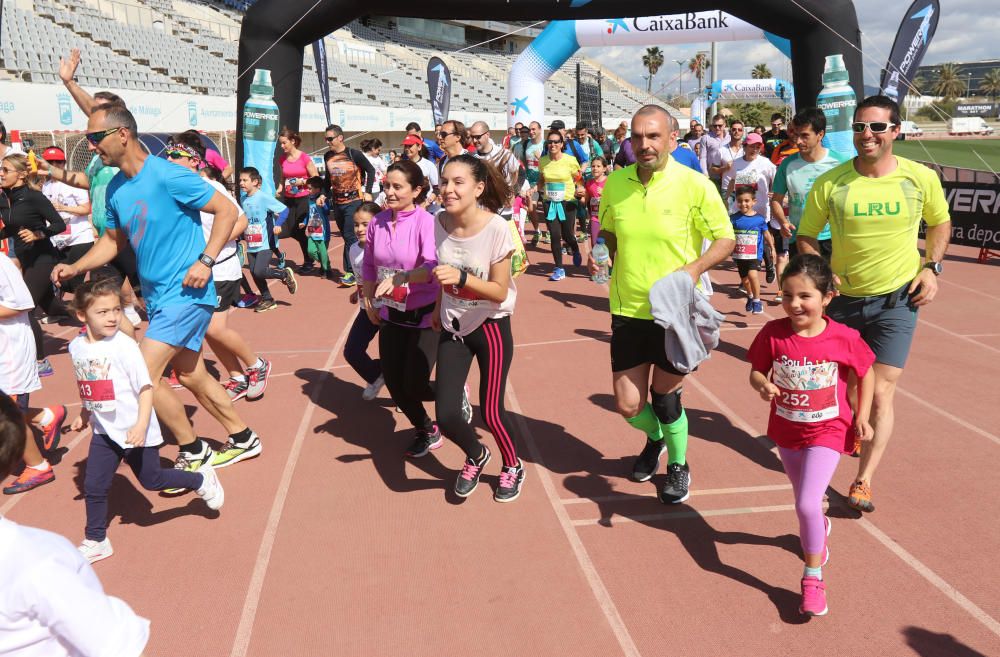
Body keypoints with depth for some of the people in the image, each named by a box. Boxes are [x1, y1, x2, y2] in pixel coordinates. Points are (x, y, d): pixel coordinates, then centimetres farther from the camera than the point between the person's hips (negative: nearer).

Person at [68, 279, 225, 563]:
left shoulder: (124, 346, -20)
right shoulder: (77, 347, -2)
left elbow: (146, 388, -19)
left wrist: (141, 425, -26)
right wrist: (84, 415, 16)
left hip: (135, 431, -5)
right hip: (104, 431, 5)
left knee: (152, 480, 9)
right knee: (93, 487, 7)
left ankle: (202, 480, 32)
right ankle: (95, 541, 25)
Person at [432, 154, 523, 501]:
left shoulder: (496, 228, -22)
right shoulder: (440, 223, -8)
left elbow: (499, 291, -20)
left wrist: (461, 278, -35)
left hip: (491, 326, -4)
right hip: (453, 327, 4)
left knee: (490, 411, 1)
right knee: (446, 414, -2)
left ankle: (512, 466, 33)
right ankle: (476, 456, 32)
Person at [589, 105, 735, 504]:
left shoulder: (695, 185, -12)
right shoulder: (614, 184, -1)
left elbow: (725, 238, -4)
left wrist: (696, 267, -20)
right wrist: (599, 253, -1)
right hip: (628, 310, 3)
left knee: (665, 398, 7)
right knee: (628, 406, 7)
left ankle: (679, 465, 37)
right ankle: (655, 438, 43)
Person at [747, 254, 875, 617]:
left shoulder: (843, 338, -17)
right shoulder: (773, 334, -15)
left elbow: (866, 373, 0)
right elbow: (756, 371, -4)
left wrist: (862, 417, -4)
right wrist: (762, 385, -27)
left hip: (827, 432, -3)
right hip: (786, 431, 3)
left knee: (807, 504, -17)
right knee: (806, 501, 24)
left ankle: (813, 577, 4)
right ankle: (820, 528, 60)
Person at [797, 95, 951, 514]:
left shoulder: (921, 178, -6)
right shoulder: (830, 183, -9)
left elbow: (940, 223, 13)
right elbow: (805, 237, 1)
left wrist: (931, 266, -1)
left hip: (896, 300, -1)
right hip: (841, 299, 1)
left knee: (880, 393, -5)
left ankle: (864, 480, 5)